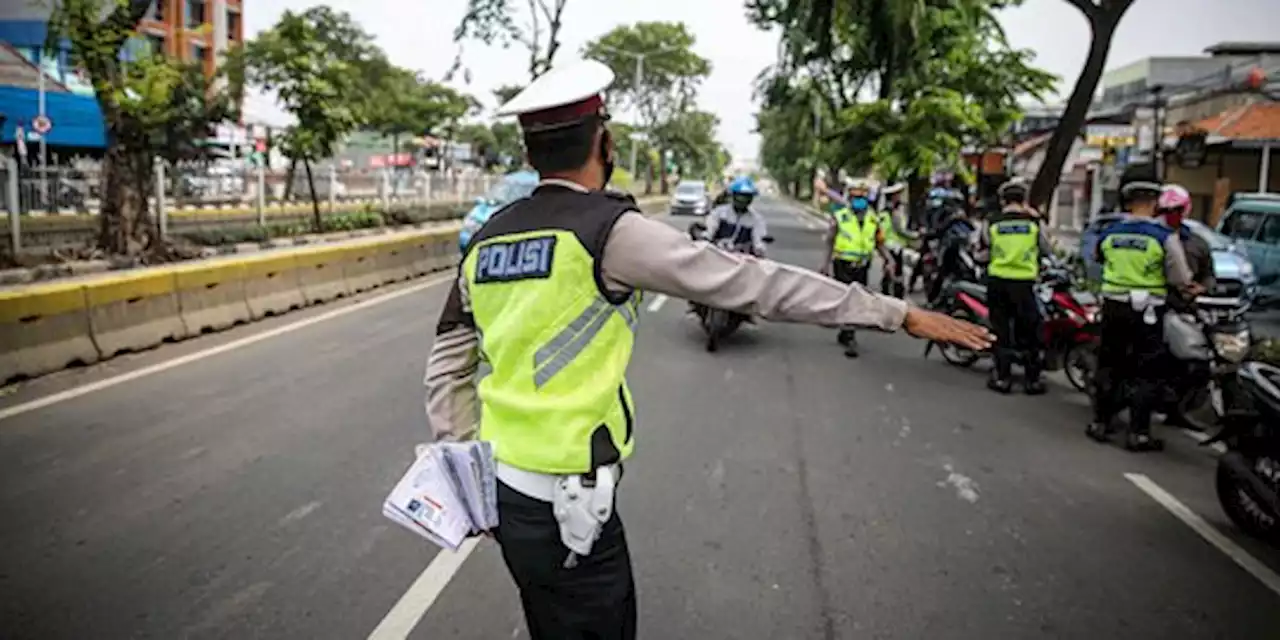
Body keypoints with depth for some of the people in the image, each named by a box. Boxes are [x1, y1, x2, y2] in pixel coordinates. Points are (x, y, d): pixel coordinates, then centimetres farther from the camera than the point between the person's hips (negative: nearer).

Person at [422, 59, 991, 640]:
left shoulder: (485, 240, 5)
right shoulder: (610, 230, -15)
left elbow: (446, 373, 10)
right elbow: (753, 283, -14)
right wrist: (898, 313, -6)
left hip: (500, 489, 7)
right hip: (564, 502, -7)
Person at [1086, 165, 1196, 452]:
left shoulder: (1109, 234, -2)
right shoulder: (1165, 237, -14)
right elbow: (1180, 280, -8)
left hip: (1113, 307, 4)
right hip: (1147, 312, -4)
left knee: (1108, 366, 15)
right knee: (1145, 373, 5)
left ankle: (1100, 422, 21)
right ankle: (1138, 433, 7)